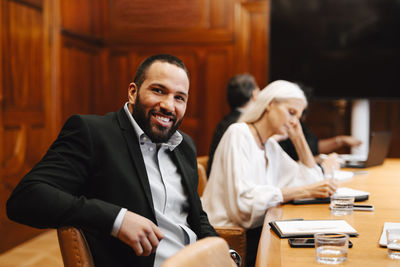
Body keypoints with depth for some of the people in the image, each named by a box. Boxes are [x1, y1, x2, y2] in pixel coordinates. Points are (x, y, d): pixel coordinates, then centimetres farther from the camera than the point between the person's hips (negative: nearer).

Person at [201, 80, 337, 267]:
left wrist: (299, 138, 10)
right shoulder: (239, 134, -10)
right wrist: (304, 191, -27)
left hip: (255, 231, 8)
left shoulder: (271, 146, 15)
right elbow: (244, 199, -24)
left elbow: (312, 180, 15)